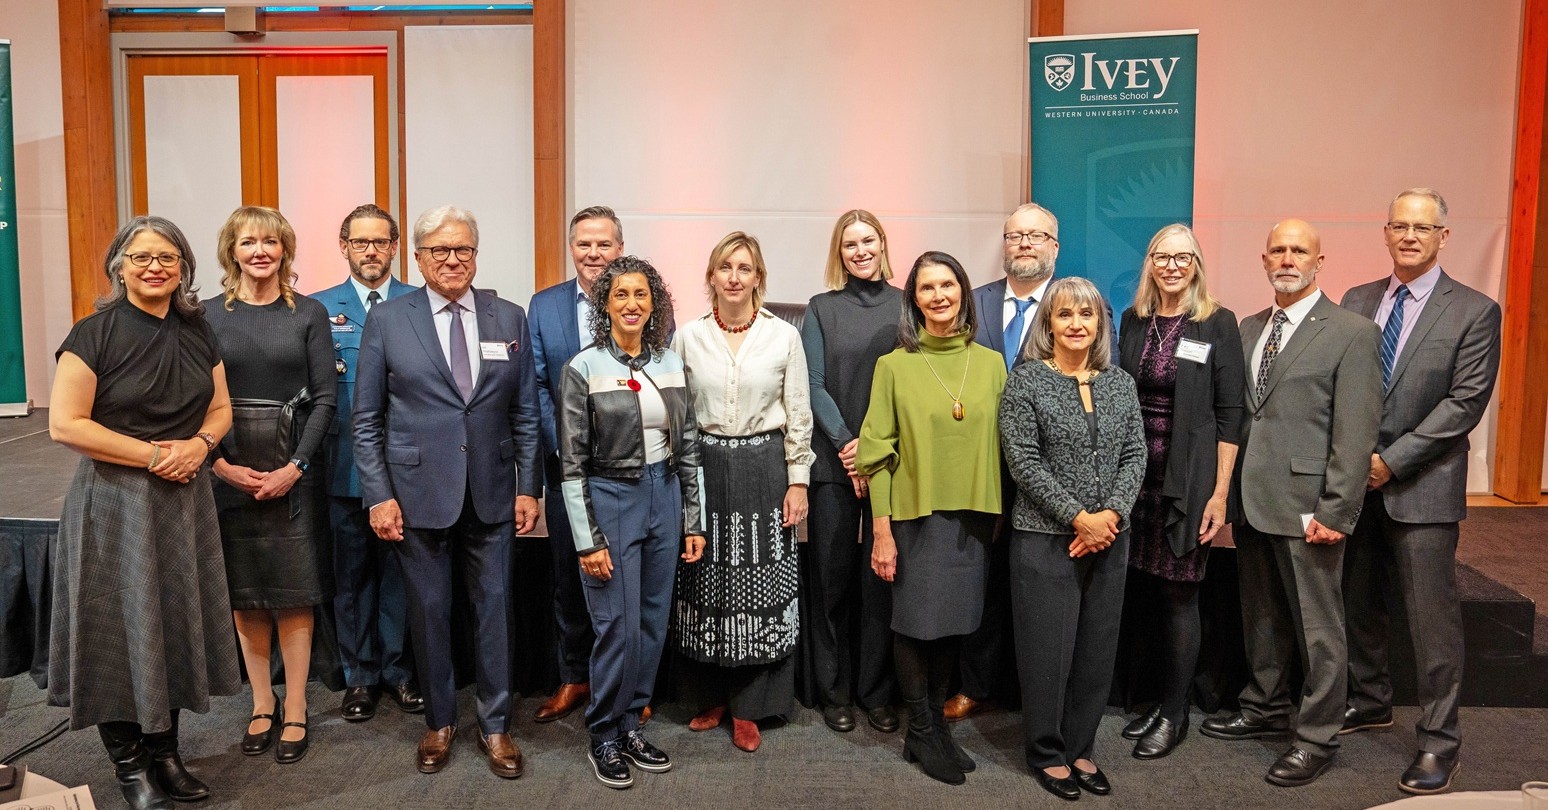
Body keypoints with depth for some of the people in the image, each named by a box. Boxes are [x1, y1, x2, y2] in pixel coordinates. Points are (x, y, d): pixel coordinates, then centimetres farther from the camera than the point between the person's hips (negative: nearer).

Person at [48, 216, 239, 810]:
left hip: (184, 501, 5)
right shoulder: (95, 333, -9)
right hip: (114, 504, -5)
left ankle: (164, 753, 27)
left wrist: (199, 444, -9)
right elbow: (65, 424, -15)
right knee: (122, 628, 4)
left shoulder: (196, 331, 7)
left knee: (175, 625, 11)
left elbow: (220, 408, 12)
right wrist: (153, 455, -17)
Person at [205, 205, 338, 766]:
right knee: (243, 591, 9)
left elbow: (325, 397, -3)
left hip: (292, 468, -1)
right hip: (226, 468, 2)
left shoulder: (309, 313, 0)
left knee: (293, 592, 3)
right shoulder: (208, 315, 3)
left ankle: (295, 711, 14)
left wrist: (295, 466, -11)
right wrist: (218, 463, -10)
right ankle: (263, 703, 23)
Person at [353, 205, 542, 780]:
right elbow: (366, 419, 0)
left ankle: (495, 726, 24)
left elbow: (525, 414, 6)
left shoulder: (510, 318, 3)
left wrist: (529, 487, 2)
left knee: (494, 607, 9)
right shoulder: (387, 320, -1)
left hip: (492, 491, 1)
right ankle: (439, 722, 29)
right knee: (428, 610, 10)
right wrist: (379, 495, -6)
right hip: (419, 491, -1)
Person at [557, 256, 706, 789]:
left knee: (653, 622, 11)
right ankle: (603, 737, 19)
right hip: (610, 499, -4)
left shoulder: (671, 364, 5)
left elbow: (687, 447, 9)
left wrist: (693, 521, 7)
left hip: (664, 498, 5)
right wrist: (587, 540, -11)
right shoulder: (584, 368, -8)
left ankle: (630, 725, 27)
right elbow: (572, 463, -8)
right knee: (619, 628, -1)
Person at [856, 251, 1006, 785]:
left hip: (973, 514, 3)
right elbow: (879, 454, -5)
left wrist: (1001, 514, 4)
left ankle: (936, 724, 29)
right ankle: (921, 733, 22)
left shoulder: (991, 363, 5)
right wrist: (881, 531, -8)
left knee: (954, 623, 11)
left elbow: (1001, 444, 8)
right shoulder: (894, 365, -4)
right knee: (916, 624, 3)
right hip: (915, 514, -3)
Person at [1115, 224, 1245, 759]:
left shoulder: (1218, 323, -4)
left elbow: (1229, 412, -7)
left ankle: (1173, 713, 17)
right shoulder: (1134, 320, 8)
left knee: (1179, 593, 3)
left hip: (1188, 478, -4)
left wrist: (1220, 492, -11)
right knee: (1140, 588, 7)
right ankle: (1155, 695, 24)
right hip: (1136, 472, 4)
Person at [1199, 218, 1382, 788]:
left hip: (1306, 507, -6)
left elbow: (1356, 434, -11)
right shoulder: (1249, 329, 13)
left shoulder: (1352, 333, -7)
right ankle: (1266, 710, 35)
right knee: (1261, 617, 18)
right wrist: (1229, 491, 7)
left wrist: (1335, 513, -15)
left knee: (1317, 628, 4)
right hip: (1250, 503, 6)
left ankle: (1317, 737, 18)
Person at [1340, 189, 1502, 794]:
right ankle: (1369, 702, 33)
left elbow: (1465, 403, -10)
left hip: (1422, 486, -4)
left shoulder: (1474, 311, -4)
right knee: (1359, 602, 14)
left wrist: (1393, 460, -14)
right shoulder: (1357, 302, 8)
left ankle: (1439, 741, 10)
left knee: (1433, 619, -1)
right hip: (1357, 482, 4)